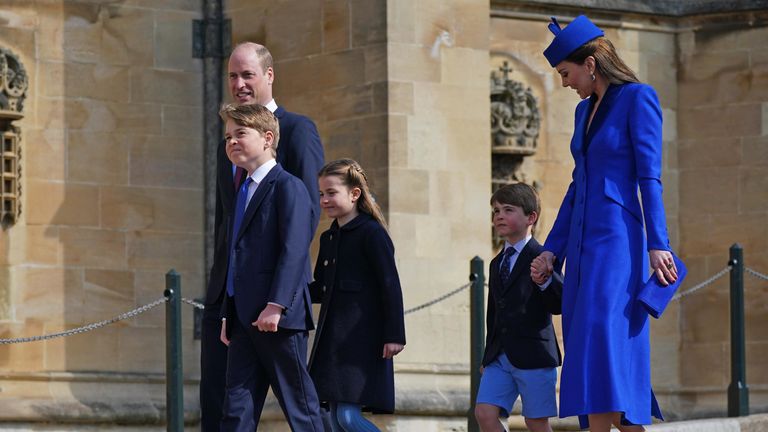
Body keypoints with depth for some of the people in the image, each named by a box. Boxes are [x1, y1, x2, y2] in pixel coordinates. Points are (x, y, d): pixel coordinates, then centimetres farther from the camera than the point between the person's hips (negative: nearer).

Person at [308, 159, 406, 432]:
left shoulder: (371, 233, -8)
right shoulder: (329, 238, 16)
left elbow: (391, 286, -12)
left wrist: (395, 335, -16)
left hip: (363, 338, -8)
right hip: (333, 338, 8)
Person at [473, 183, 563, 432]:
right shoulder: (497, 264, 18)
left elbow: (558, 305, -13)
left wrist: (545, 281, -31)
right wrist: (488, 356, 24)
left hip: (533, 355, -6)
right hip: (500, 356, 6)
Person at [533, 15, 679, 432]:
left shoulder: (638, 98, -5)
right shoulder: (585, 109, 18)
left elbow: (649, 176, -11)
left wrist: (657, 244, -16)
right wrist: (552, 248, 18)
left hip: (617, 239, -9)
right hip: (582, 241, 9)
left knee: (602, 335, -17)